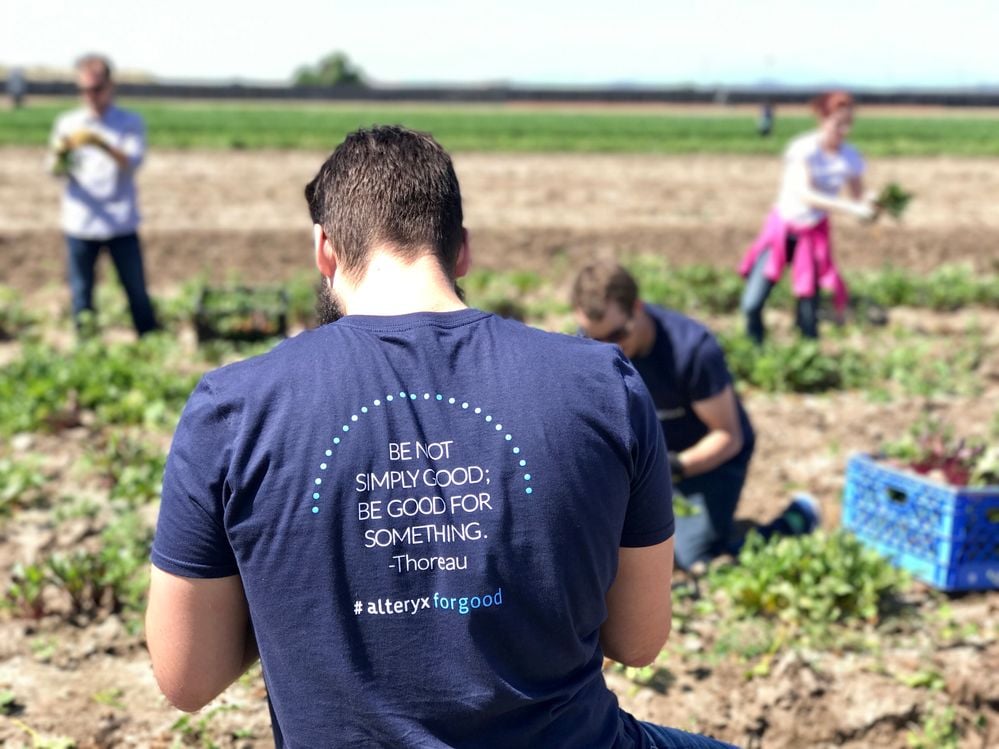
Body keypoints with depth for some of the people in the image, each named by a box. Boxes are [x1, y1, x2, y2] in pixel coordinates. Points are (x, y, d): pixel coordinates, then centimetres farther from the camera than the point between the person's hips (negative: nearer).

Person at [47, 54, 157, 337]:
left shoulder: (130, 123, 5)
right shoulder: (67, 123, 9)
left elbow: (132, 163, -11)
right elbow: (56, 170, 4)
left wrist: (101, 144, -28)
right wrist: (59, 157, -20)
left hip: (121, 224, -1)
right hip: (79, 225, 2)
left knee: (136, 290, 0)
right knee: (81, 292, 4)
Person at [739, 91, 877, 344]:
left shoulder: (851, 158, -8)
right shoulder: (803, 149, -18)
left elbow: (859, 197, -4)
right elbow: (805, 194, -30)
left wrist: (869, 203, -29)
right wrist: (850, 207, -38)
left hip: (815, 234, 2)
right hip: (782, 227, -2)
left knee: (809, 314, -4)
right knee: (752, 305, -8)